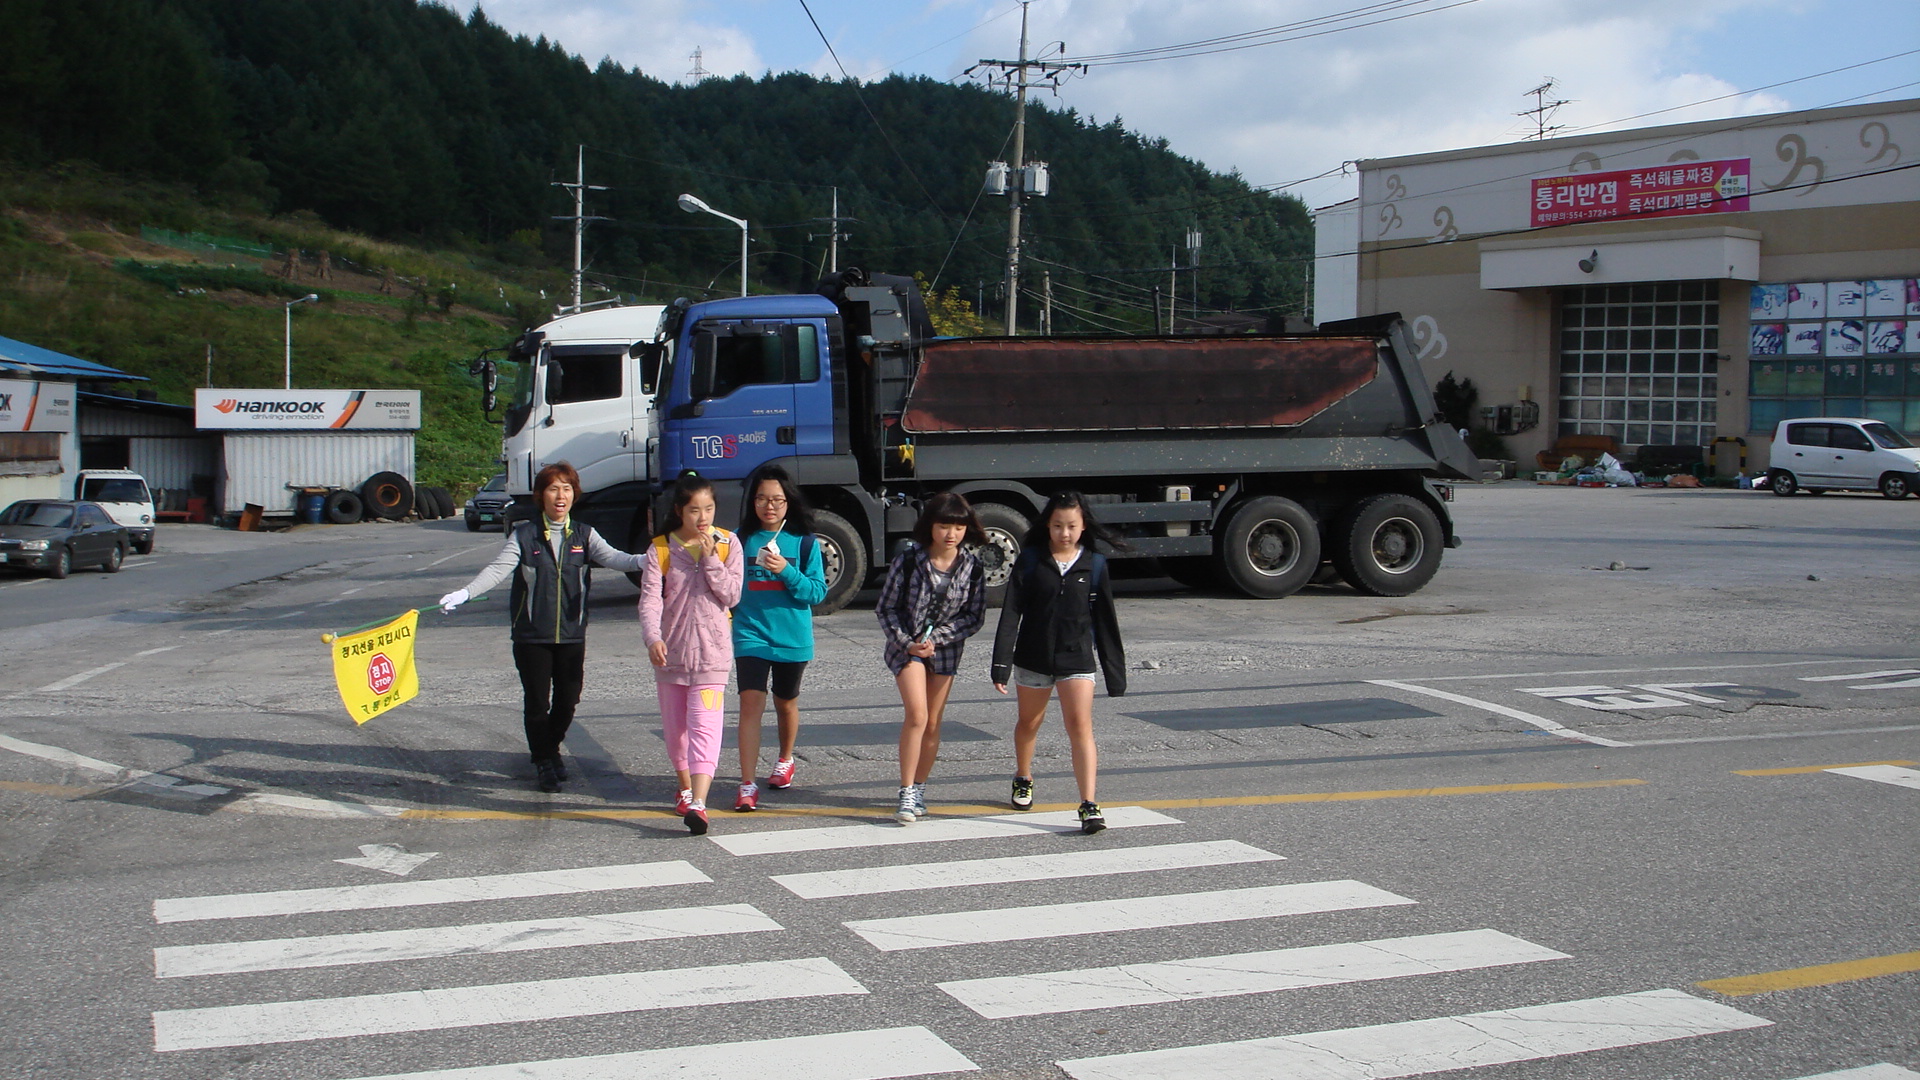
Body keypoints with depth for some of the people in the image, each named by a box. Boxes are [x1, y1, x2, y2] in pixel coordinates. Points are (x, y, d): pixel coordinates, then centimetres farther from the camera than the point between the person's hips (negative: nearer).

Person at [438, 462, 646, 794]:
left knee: (568, 699, 6)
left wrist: (642, 560, -32)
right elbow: (498, 569, -8)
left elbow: (611, 557, -10)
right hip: (532, 635, -2)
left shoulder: (584, 535, 6)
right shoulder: (524, 536, 2)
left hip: (572, 634, 2)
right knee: (537, 701, 1)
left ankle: (550, 748, 33)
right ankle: (544, 761, 18)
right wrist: (465, 593, -25)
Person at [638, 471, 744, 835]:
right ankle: (685, 788, 37)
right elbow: (650, 599, -11)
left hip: (711, 651, -2)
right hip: (670, 652, 2)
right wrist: (653, 638, -28)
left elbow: (731, 595, -5)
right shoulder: (660, 549, -1)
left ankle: (698, 804, -22)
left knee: (705, 726, -14)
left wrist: (710, 560, -15)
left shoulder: (727, 544, 1)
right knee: (675, 726, 15)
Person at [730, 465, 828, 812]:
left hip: (792, 638, 1)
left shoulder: (804, 542, -2)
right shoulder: (742, 539, 0)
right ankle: (747, 786, -15)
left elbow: (818, 592, -7)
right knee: (751, 702, -15)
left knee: (786, 704, 19)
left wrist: (786, 571, -21)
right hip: (751, 635, -1)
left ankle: (785, 761, 45)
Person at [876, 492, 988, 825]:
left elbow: (974, 618, -2)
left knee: (933, 724, 7)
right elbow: (886, 607, -3)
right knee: (917, 715, -17)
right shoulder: (908, 561, -10)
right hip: (906, 646, -3)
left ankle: (919, 790, 23)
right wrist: (906, 642, -13)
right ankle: (906, 795, -12)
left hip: (946, 650, 3)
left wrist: (935, 639, -12)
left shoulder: (972, 568, -5)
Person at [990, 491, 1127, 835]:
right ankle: (1023, 779, 44)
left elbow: (1105, 621, 4)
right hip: (1033, 657, 1)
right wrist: (1001, 663, -15)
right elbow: (1011, 612, -8)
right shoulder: (1030, 559, -4)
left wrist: (1115, 671, 5)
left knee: (1080, 726, -12)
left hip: (1077, 660, -1)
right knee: (1029, 722, 18)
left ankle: (1089, 805, -14)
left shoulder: (1094, 565, -1)